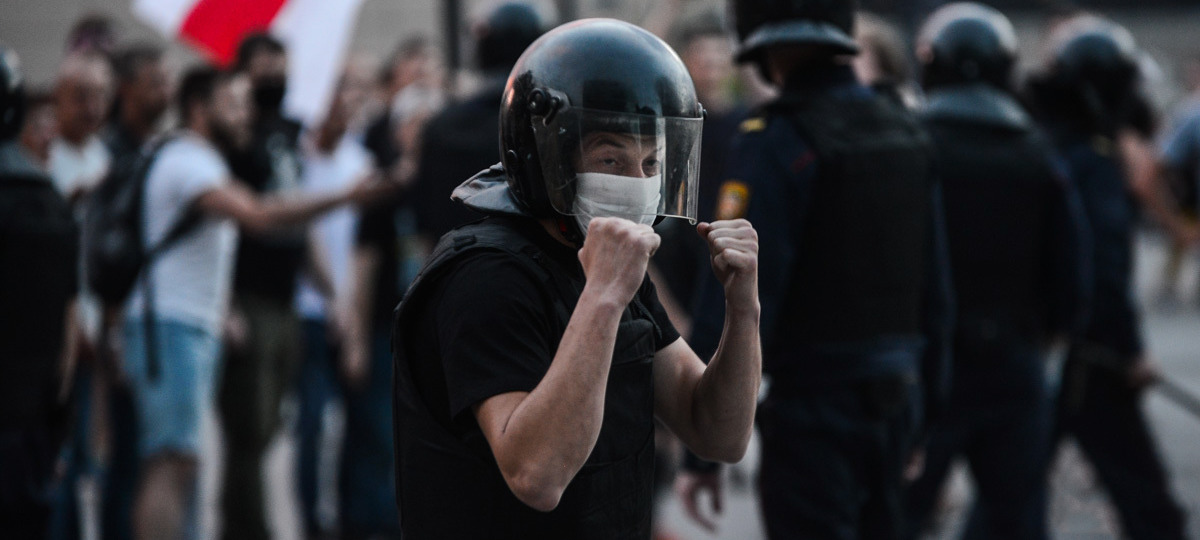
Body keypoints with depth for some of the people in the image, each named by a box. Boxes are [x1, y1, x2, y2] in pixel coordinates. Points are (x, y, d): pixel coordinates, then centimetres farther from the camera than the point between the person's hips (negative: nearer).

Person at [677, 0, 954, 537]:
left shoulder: (775, 142, -14)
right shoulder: (906, 134, 10)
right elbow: (935, 291, 14)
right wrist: (923, 415, 22)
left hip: (813, 401, -7)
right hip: (896, 397, 8)